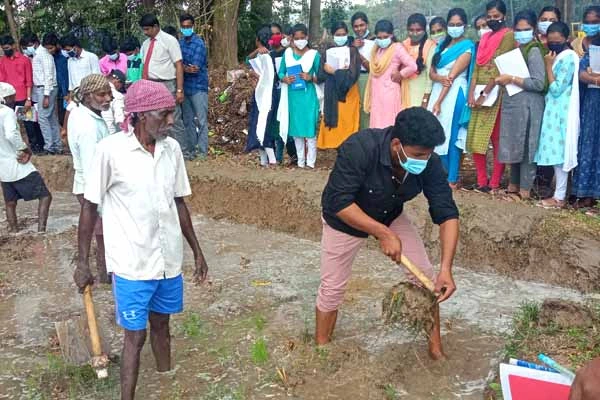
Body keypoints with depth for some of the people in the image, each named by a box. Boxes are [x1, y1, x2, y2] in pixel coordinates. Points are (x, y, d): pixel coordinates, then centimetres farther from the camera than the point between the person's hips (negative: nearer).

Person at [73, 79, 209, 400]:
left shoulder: (172, 148, -2)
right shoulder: (111, 149, -16)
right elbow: (90, 206, -8)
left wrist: (197, 251, 12)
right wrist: (83, 262, -6)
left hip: (169, 259, 5)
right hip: (132, 264, -4)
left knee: (161, 323, 21)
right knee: (135, 335, 5)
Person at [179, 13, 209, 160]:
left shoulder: (199, 43, -9)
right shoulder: (180, 43, 9)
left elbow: (195, 67, -17)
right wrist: (186, 68, -15)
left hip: (198, 87, -6)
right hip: (185, 87, 6)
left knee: (201, 120, -3)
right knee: (188, 120, 12)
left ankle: (202, 151, 0)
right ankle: (191, 149, 21)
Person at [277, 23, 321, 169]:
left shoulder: (314, 54, -1)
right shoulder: (287, 53, 7)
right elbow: (280, 73, 9)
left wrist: (311, 78, -19)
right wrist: (285, 79, -12)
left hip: (308, 96, -3)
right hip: (293, 96, 3)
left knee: (310, 129, -4)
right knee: (295, 129, 8)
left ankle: (310, 162, 4)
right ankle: (300, 161, 19)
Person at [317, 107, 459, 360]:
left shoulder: (429, 162, -26)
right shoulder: (359, 148, -38)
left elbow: (447, 214, -24)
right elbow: (339, 203, -37)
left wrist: (446, 269, -35)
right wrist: (383, 234, -41)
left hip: (391, 216, 4)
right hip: (344, 219, -3)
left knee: (425, 276, -1)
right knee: (332, 287, 4)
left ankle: (435, 347, 17)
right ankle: (321, 348, 27)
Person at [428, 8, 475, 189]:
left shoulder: (467, 47, -7)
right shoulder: (442, 44, 14)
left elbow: (453, 76, -13)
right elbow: (432, 71, 8)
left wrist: (439, 101, -17)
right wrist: (439, 78, -16)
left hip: (454, 95, -7)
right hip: (438, 91, 7)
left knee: (451, 135, -5)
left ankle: (452, 179, 2)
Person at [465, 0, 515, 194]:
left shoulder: (508, 35, -3)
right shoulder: (485, 37, 18)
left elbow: (500, 67, -12)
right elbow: (477, 66, 10)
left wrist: (485, 93, -15)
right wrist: (471, 93, -2)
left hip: (496, 93, -7)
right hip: (479, 93, 7)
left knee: (498, 139, -2)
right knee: (475, 139, 5)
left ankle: (494, 183, 1)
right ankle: (481, 181, 13)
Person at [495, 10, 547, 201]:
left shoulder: (534, 51, -10)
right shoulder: (516, 49, 15)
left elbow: (538, 83, -16)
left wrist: (511, 79, -14)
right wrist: (504, 79, 6)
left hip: (527, 106, -8)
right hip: (512, 104, 8)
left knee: (526, 147, -2)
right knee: (514, 146, 13)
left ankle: (525, 191, 5)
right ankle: (514, 185, 22)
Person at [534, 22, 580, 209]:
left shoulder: (568, 59, -15)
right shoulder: (559, 57, 13)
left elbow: (556, 89, -18)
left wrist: (548, 65, -15)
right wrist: (550, 64, 5)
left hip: (560, 113, -9)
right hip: (554, 111, 9)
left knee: (559, 153, -6)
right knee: (556, 153, 11)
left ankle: (559, 197, -1)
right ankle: (559, 192, 19)